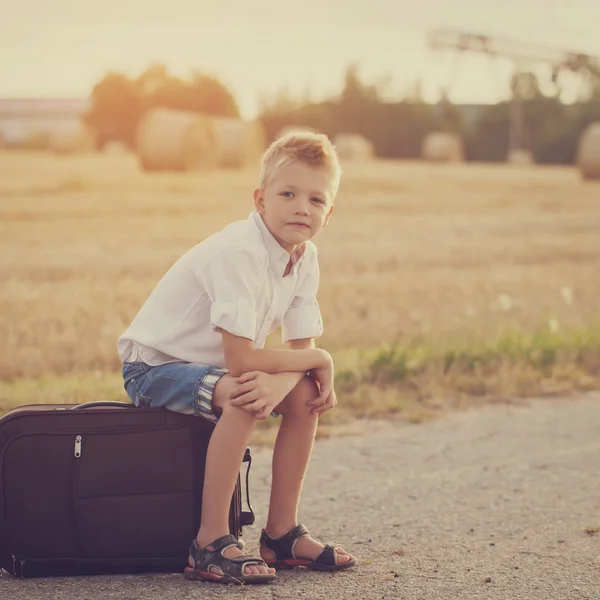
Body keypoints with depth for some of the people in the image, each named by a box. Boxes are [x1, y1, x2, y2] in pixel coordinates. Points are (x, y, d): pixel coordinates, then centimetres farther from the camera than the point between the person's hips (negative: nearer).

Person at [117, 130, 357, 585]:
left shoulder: (305, 257, -3)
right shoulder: (237, 253, -29)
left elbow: (302, 348, -5)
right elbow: (240, 359, -32)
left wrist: (277, 381, -29)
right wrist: (320, 360, -18)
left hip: (209, 366, 9)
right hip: (154, 367, -8)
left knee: (305, 393, -4)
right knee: (240, 396, -32)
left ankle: (281, 533, 5)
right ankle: (211, 543, -26)